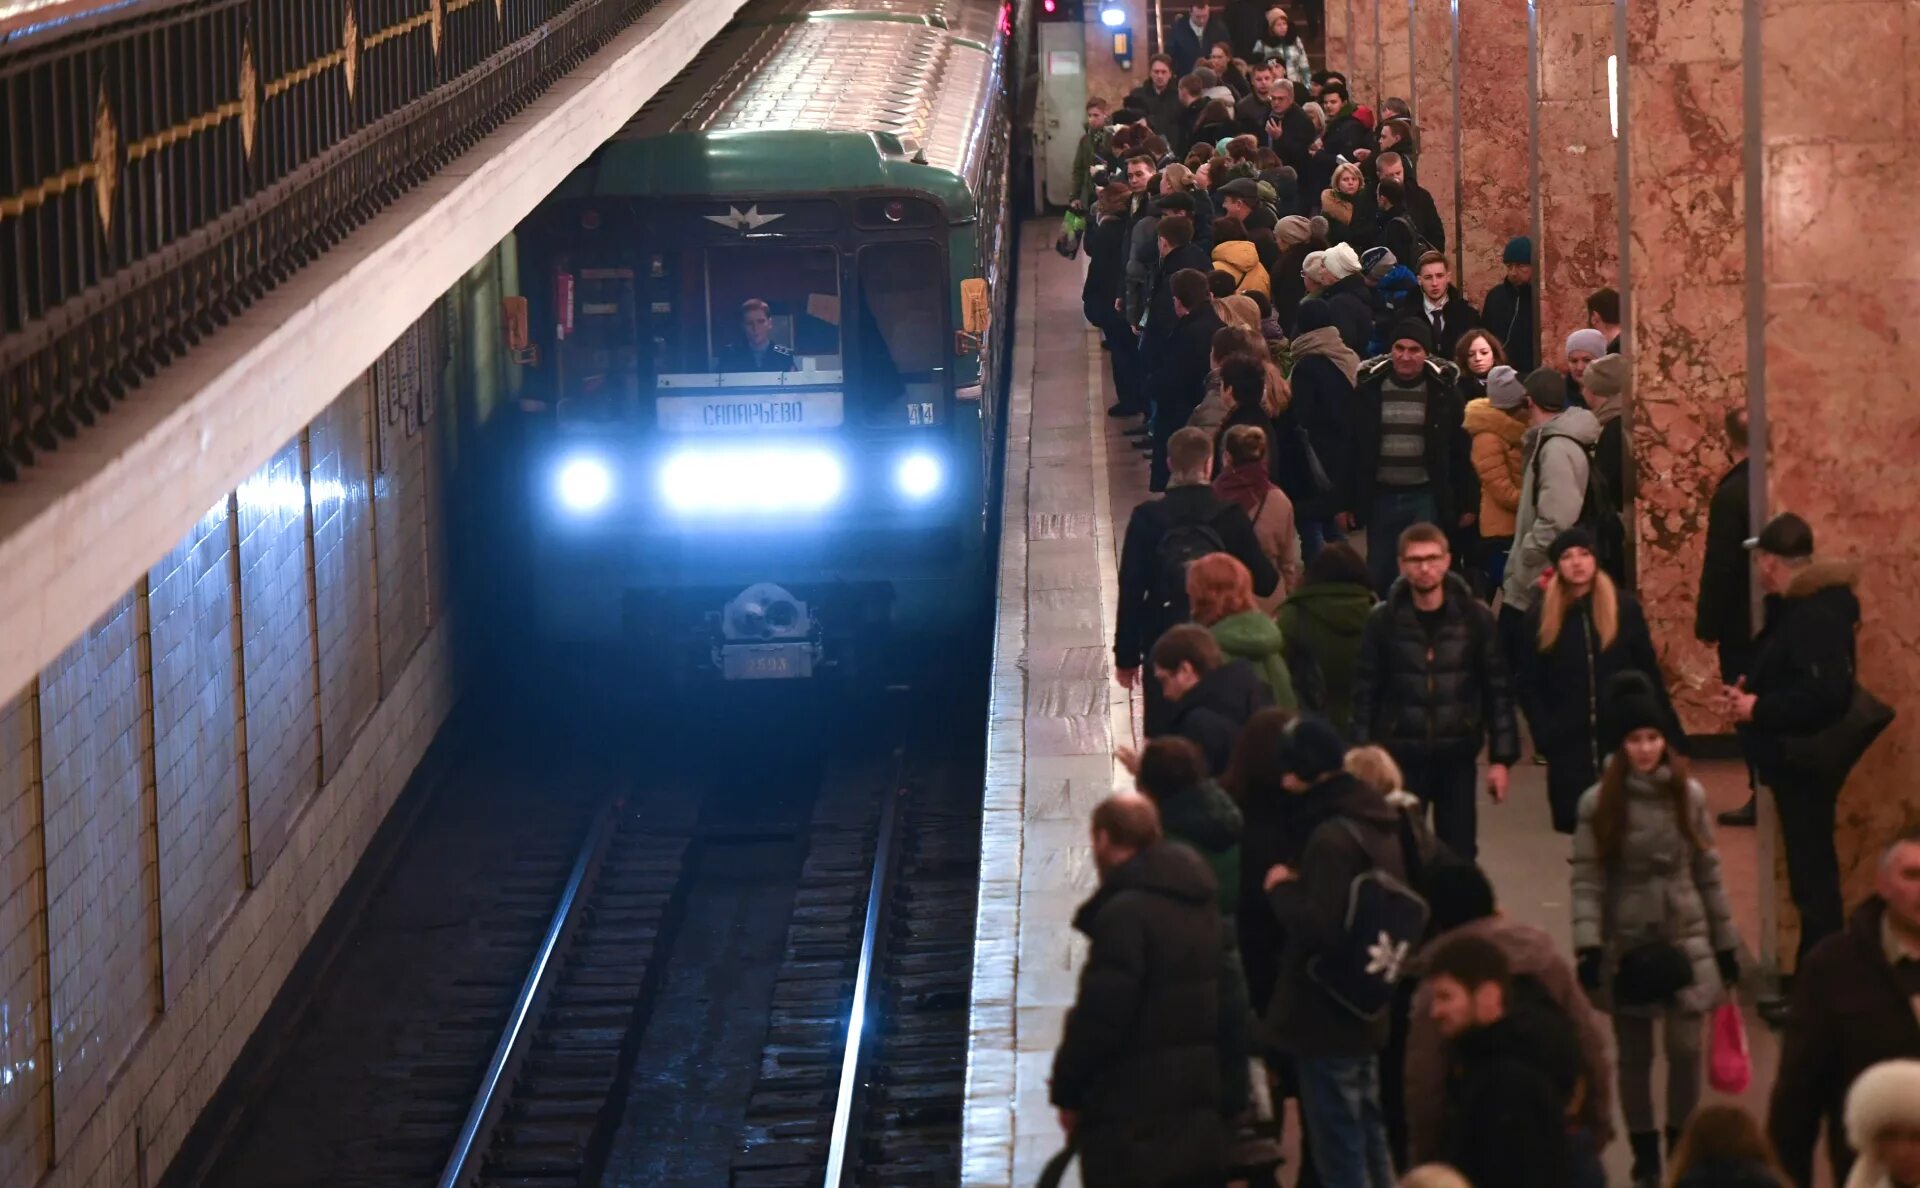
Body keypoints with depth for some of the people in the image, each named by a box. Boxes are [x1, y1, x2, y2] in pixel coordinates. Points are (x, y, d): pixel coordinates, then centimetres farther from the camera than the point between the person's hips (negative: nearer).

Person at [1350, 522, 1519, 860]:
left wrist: (1500, 757, -2)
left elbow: (1497, 690, 1)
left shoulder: (1474, 618, -2)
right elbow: (1365, 694, 0)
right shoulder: (1384, 621, -4)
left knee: (1459, 856, 5)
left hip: (1457, 757, 1)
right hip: (1399, 757, 0)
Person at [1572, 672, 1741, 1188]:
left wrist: (1726, 946, 9)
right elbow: (1587, 881, -9)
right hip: (1627, 948, -1)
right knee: (1635, 1057, 7)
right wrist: (1588, 948, -19)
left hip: (1686, 944, 1)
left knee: (1687, 1050, -5)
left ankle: (1680, 1146, 15)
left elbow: (1708, 874, 7)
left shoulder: (1689, 796, 1)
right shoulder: (1598, 804, -6)